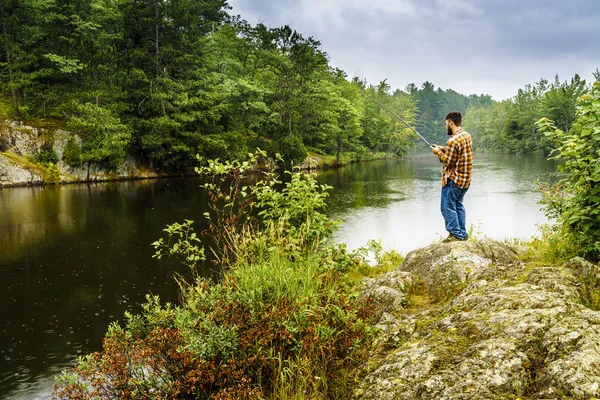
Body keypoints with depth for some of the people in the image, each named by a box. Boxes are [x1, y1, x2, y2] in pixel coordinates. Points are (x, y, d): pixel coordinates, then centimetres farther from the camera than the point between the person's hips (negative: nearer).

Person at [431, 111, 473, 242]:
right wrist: (444, 149, 11)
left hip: (453, 180, -9)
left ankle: (455, 234, 2)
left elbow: (448, 162, -17)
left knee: (448, 207, 0)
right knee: (458, 205, 18)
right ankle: (463, 234, 22)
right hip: (465, 179, 9)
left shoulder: (453, 140, -22)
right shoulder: (467, 136, 7)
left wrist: (439, 152, -2)